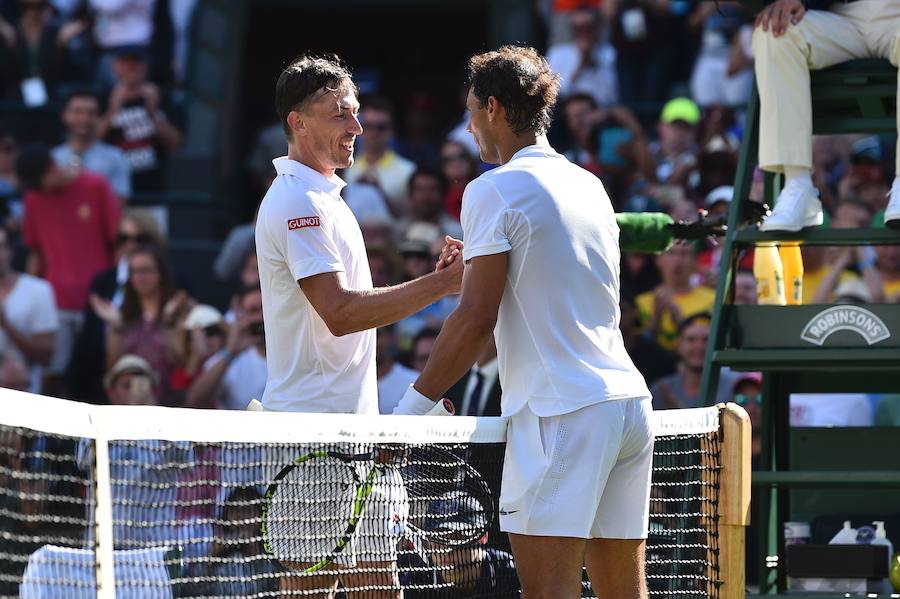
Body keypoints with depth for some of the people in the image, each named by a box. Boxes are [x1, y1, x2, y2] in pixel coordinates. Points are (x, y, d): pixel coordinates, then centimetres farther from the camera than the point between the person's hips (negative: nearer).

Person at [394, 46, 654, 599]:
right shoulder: (590, 185, 17)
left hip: (561, 412, -8)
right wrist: (480, 263, 29)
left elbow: (478, 319, -11)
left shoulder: (494, 190, -5)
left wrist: (414, 404, -6)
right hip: (629, 401, 8)